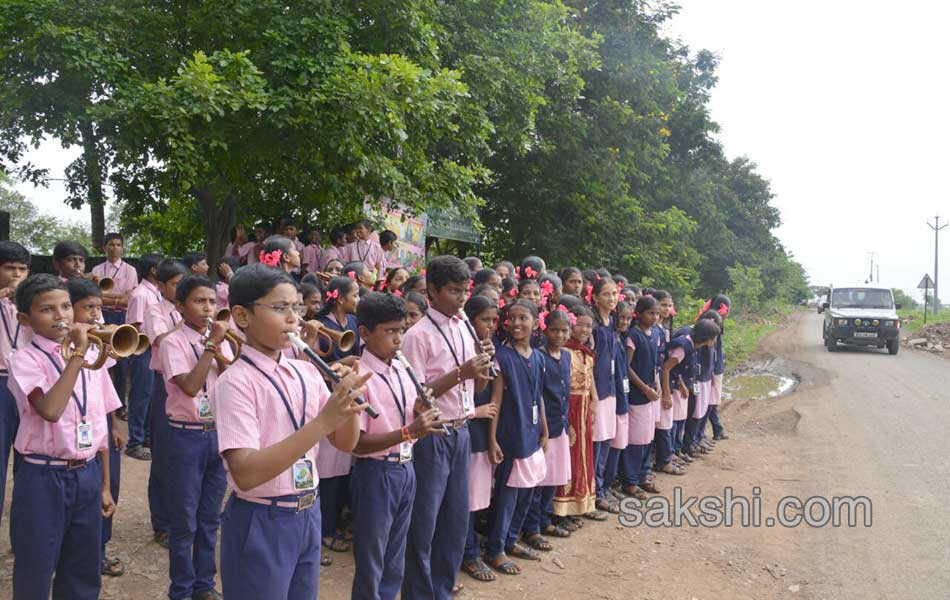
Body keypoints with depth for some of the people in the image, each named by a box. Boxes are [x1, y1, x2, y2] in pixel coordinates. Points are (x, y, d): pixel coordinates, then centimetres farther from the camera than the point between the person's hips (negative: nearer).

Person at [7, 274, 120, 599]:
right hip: (44, 478, -5)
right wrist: (77, 354, -26)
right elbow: (50, 411, -29)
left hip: (87, 476, 5)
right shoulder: (25, 359, -10)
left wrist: (104, 485, 11)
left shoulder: (91, 356, 5)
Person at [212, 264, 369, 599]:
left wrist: (350, 400, -15)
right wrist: (323, 420, -33)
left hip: (308, 515, 6)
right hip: (261, 524, -6)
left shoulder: (306, 373, 3)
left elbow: (345, 444, 6)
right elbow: (246, 474, -27)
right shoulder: (235, 382, -16)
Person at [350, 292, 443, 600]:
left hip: (406, 470, 7)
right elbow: (356, 442, -19)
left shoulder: (403, 370, 5)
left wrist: (422, 415, -9)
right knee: (371, 566, 6)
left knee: (395, 565, 18)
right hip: (375, 474, -7)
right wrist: (408, 432, -27)